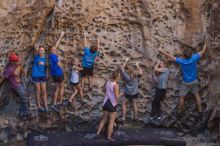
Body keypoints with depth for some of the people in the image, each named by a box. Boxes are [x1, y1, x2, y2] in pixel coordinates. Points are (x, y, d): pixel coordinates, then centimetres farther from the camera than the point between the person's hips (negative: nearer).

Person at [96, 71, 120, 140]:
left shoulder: (107, 82, 0)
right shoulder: (116, 85, -20)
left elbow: (105, 87, 22)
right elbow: (117, 97, -20)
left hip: (105, 103, 6)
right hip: (112, 104, -6)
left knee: (104, 119, 21)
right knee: (111, 121, 8)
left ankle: (98, 133, 21)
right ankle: (109, 137, 15)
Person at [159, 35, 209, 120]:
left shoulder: (182, 61, -24)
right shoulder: (194, 58, -20)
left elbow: (171, 57, -15)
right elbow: (203, 51, -6)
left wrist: (162, 52, -4)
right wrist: (206, 42, 5)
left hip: (185, 83, -2)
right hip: (194, 81, 3)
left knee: (181, 97, 10)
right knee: (197, 95, 14)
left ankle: (179, 113, 19)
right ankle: (200, 112, 14)